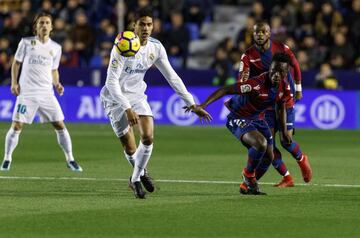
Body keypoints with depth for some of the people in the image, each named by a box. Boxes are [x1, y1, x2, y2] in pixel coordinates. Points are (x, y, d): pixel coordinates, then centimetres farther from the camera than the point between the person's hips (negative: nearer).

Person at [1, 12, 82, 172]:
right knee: (16, 126, -7)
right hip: (26, 92, -2)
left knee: (60, 126, -3)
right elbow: (16, 63, 8)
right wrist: (14, 82, -4)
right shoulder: (26, 42, 2)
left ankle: (70, 160, 8)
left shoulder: (55, 48, 10)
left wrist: (57, 84, 1)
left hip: (47, 93, 2)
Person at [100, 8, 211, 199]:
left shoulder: (156, 47, -7)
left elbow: (172, 77, 2)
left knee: (148, 137, -15)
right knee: (130, 149, -5)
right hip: (116, 98, -4)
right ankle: (141, 172, 28)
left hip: (137, 95, 4)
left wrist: (192, 105, -2)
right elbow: (111, 81, -28)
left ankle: (135, 179, 7)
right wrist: (127, 108, -37)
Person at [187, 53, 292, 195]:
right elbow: (226, 90, -34)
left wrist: (284, 131, 13)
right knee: (261, 143, -31)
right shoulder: (257, 83, -33)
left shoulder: (284, 87, -9)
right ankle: (248, 176, -3)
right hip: (237, 118, -8)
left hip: (255, 118, 8)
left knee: (269, 157, 7)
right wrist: (203, 105, -41)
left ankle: (247, 184, 31)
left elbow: (281, 108, 12)